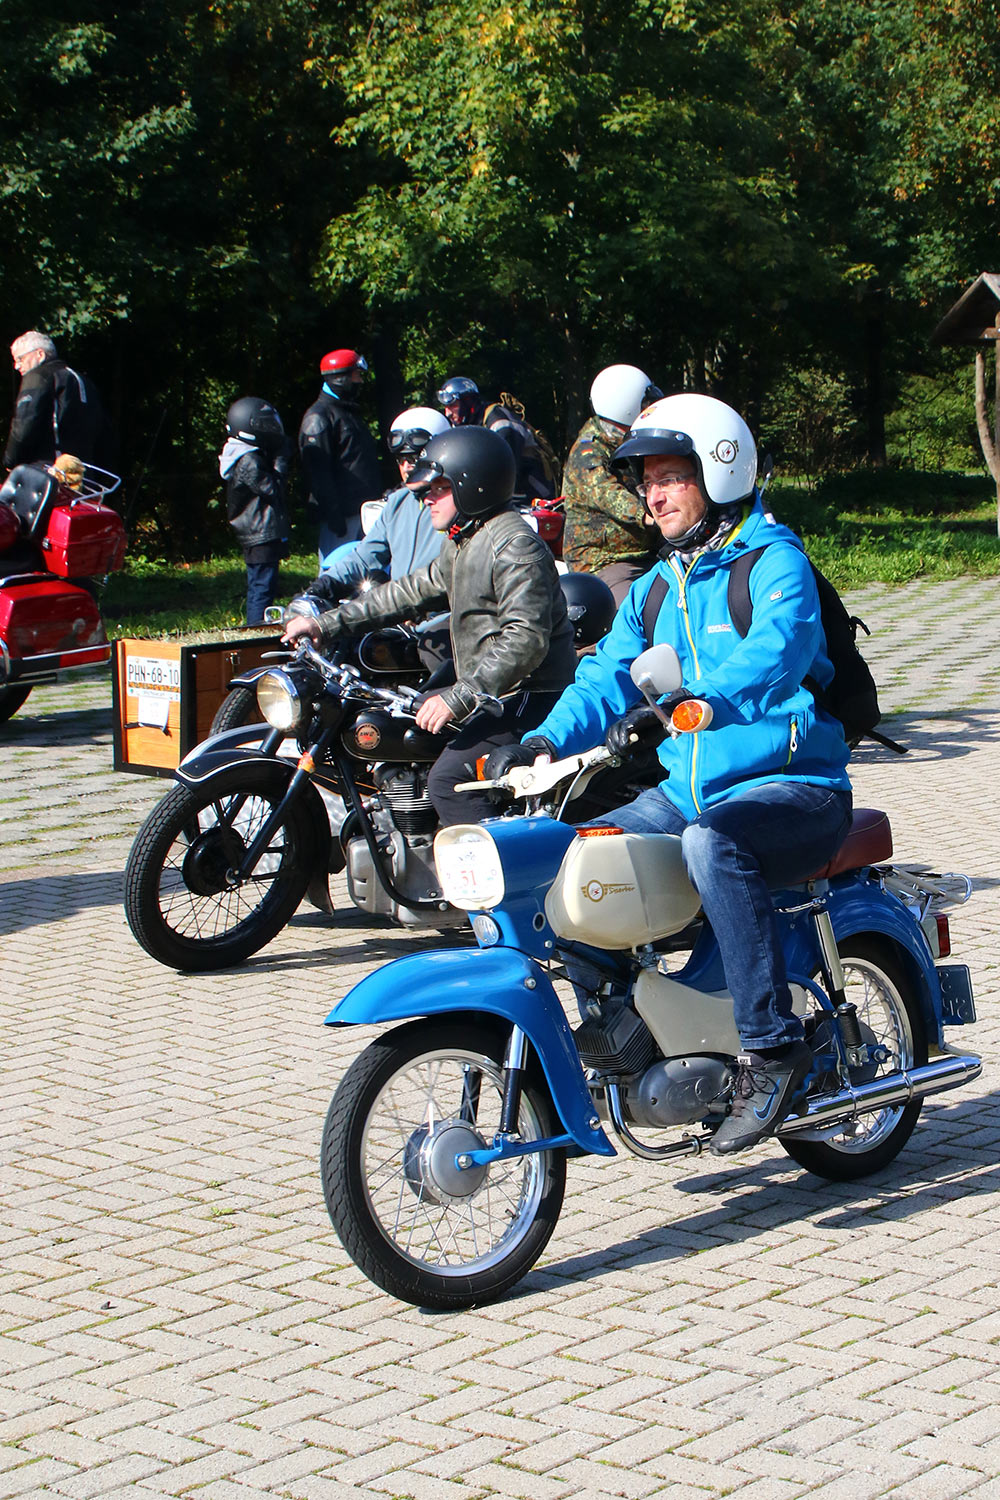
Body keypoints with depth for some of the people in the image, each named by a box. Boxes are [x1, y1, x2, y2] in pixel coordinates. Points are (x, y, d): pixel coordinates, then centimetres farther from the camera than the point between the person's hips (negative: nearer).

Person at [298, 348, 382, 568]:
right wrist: (333, 514, -22)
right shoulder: (319, 416, -10)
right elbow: (318, 472, -17)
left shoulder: (350, 412, 21)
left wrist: (376, 501, 21)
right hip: (342, 514, -10)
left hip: (364, 508, 10)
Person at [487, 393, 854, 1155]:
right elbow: (609, 674, 7)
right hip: (687, 789, 8)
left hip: (793, 786, -8)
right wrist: (545, 740, -13)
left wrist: (683, 704, -45)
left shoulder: (775, 562, -8)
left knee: (711, 841, -38)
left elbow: (772, 655, -28)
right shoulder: (655, 586, 17)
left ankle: (772, 1044, -31)